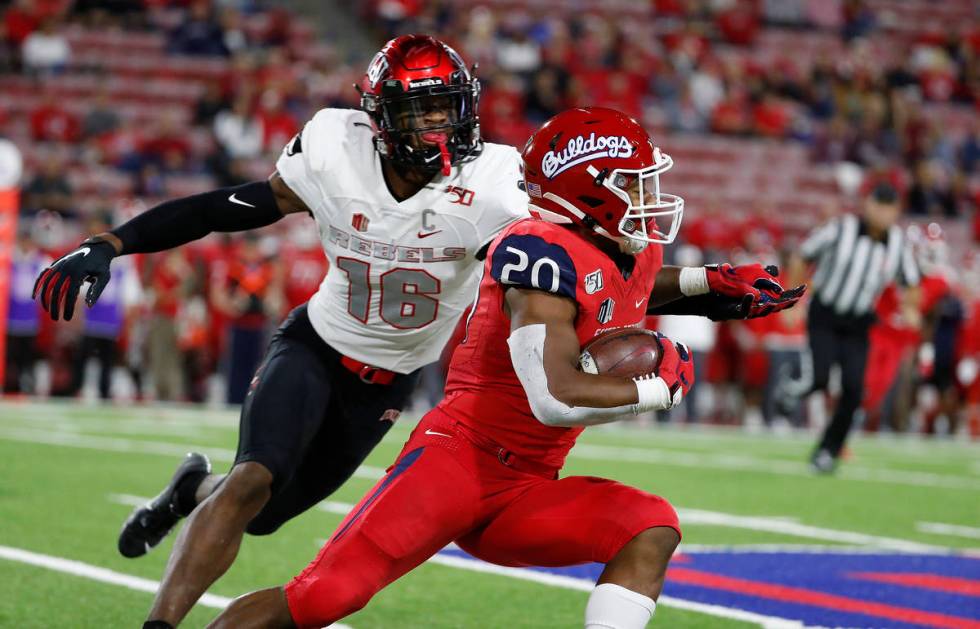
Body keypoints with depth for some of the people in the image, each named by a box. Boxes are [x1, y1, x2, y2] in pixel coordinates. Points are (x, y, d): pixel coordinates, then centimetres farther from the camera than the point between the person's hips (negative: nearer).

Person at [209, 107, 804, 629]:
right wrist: (662, 385, -14)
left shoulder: (635, 254, 9)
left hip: (527, 492, 8)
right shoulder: (545, 252, -19)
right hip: (460, 457, -8)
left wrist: (710, 281, 24)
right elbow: (557, 398, -30)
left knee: (653, 529, -15)